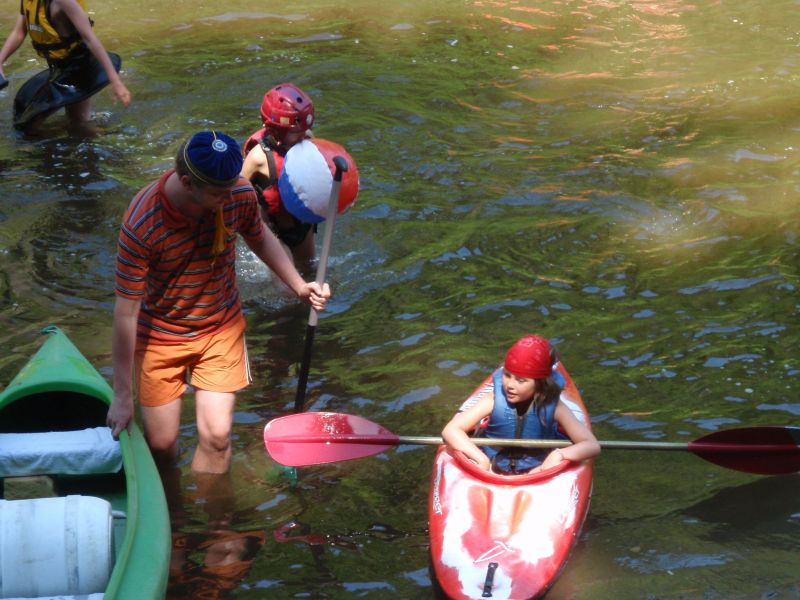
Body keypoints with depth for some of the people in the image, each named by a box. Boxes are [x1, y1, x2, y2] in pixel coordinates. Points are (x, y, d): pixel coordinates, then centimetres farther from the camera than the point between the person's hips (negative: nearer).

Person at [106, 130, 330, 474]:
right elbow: (126, 312, -24)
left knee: (216, 436, -4)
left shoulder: (239, 195, -20)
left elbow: (259, 238, 7)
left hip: (221, 329, 3)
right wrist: (122, 397, -19)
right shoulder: (142, 224, -31)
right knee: (161, 443, 5)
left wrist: (299, 286, -6)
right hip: (160, 336, -2)